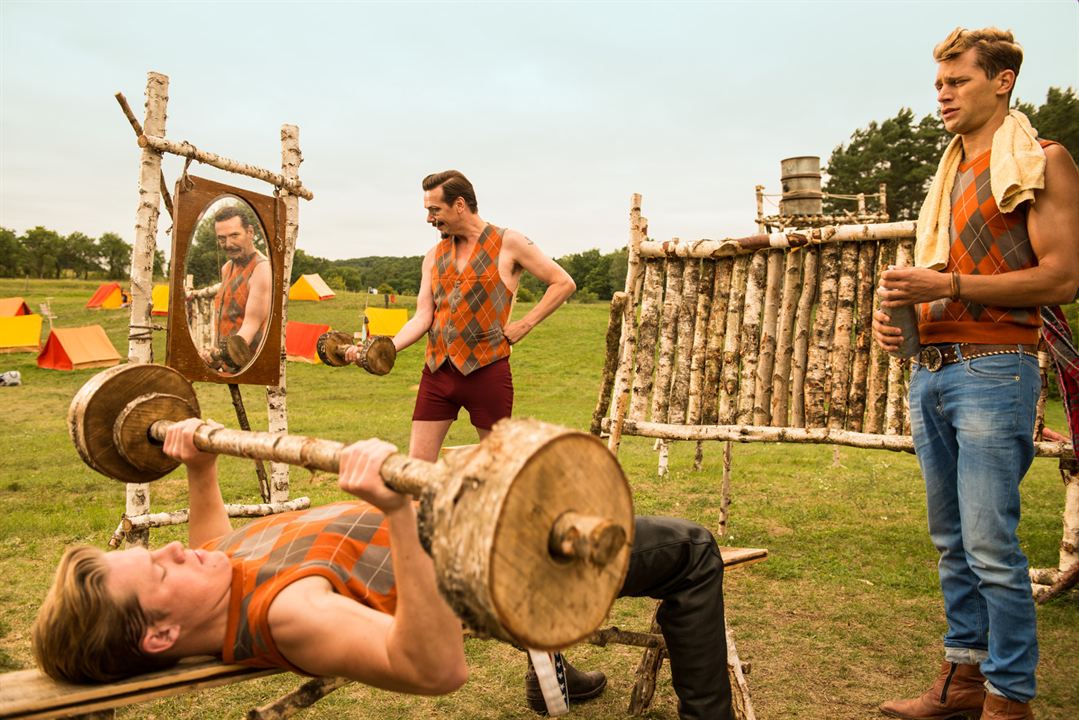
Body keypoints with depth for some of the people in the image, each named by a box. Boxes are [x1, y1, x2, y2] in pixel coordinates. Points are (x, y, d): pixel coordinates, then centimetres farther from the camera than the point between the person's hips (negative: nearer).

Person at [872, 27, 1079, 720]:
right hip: (930, 370, 7)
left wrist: (947, 285, -18)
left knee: (990, 546, -7)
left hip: (992, 369, -7)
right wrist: (897, 308, 6)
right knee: (952, 541, 11)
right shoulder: (948, 175, 20)